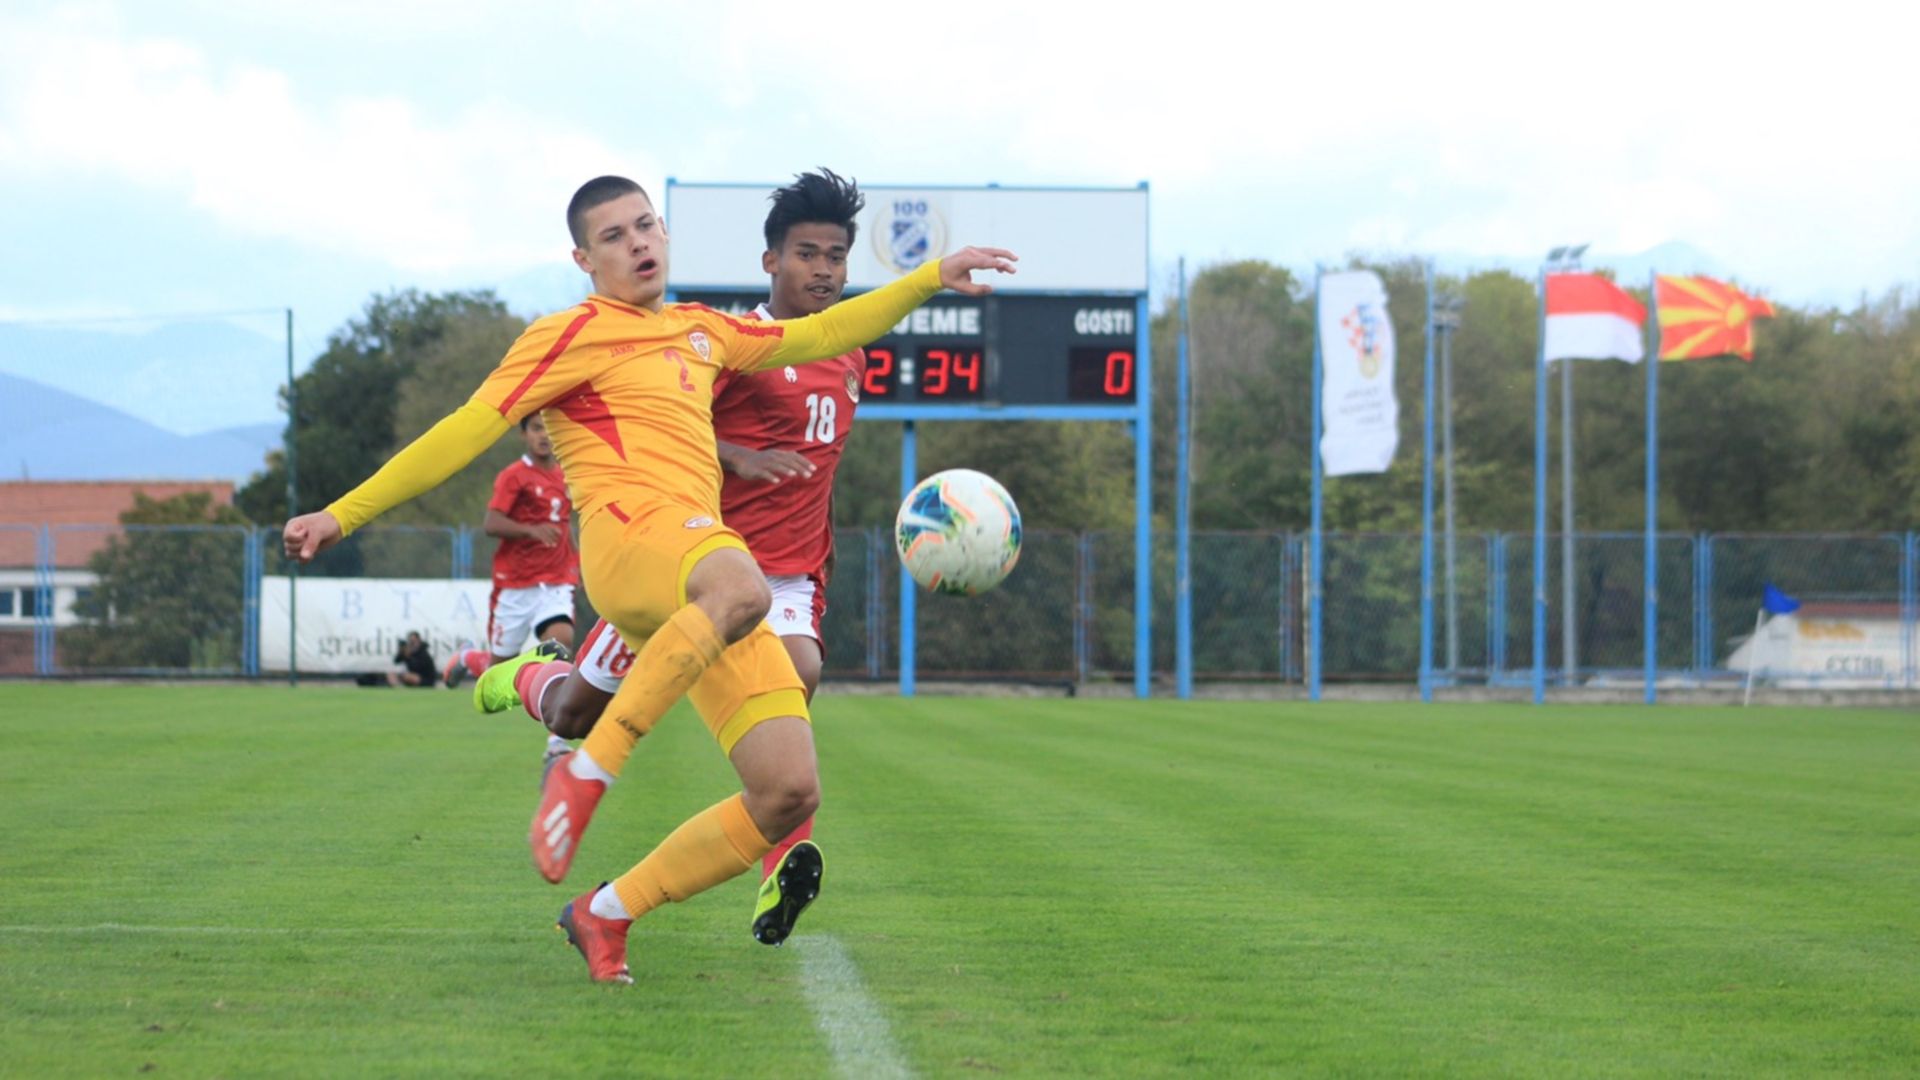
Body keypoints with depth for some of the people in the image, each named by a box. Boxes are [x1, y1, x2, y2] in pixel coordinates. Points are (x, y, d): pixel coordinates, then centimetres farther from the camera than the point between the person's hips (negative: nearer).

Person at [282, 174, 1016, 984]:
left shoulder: (699, 331, 28)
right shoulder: (574, 334, 7)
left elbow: (814, 337, 40)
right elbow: (468, 431, 3)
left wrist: (933, 278, 37)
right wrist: (342, 515, -2)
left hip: (705, 586, 7)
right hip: (629, 533, -7)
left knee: (789, 795, -5)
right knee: (740, 590, -44)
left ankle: (606, 915, 8)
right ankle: (586, 772, -37)